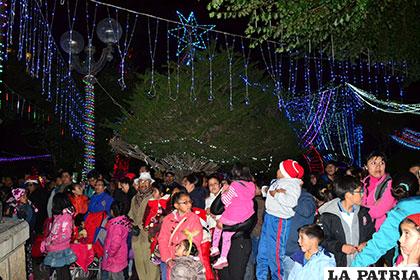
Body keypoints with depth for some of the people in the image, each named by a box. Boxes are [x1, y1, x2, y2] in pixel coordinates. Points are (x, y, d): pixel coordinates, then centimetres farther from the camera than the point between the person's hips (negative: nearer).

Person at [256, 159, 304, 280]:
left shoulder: (292, 184, -16)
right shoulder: (278, 181, 10)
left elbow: (291, 201, -34)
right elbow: (266, 190, 24)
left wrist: (275, 193, -22)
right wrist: (266, 190, 1)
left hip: (279, 220, -10)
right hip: (269, 216, 10)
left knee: (275, 255, -4)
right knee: (263, 252, 19)